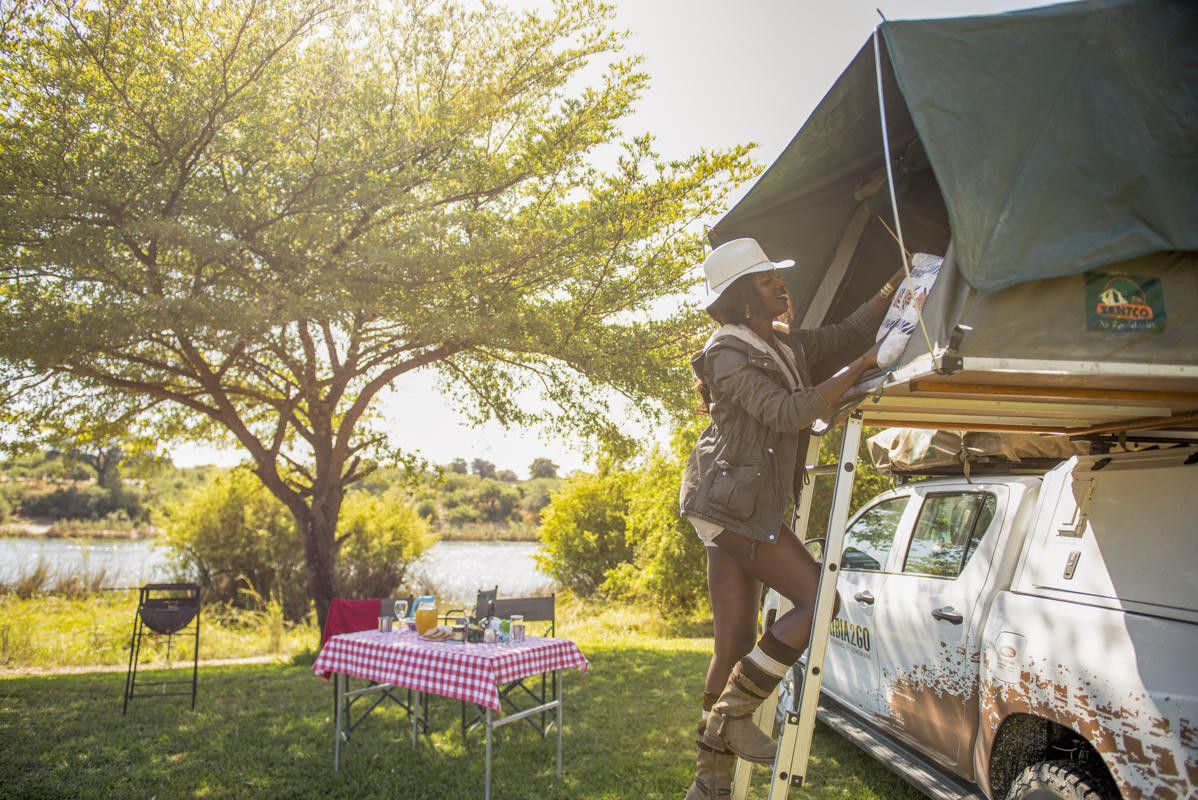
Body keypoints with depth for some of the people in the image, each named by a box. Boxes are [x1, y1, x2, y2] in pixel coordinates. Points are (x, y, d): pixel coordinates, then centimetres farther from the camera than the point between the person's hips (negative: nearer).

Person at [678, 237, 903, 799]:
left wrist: (895, 287, 15)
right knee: (818, 597, -10)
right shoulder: (729, 354, -10)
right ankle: (732, 714, -2)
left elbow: (845, 334, 24)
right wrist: (856, 372, -15)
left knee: (736, 643, 8)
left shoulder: (784, 345, 17)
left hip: (752, 508, 8)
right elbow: (786, 414, -19)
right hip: (730, 502, -8)